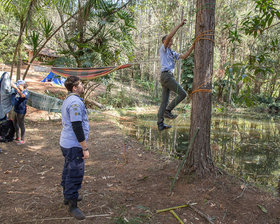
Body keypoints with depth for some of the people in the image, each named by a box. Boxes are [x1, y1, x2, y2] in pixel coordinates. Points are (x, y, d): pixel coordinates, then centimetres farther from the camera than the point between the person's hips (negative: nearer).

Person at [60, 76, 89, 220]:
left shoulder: (67, 100, 14)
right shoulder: (75, 102, -20)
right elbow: (77, 127, -24)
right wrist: (85, 148, -20)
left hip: (66, 143, 11)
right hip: (74, 145, -11)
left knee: (69, 170, 21)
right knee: (75, 174, -3)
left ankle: (67, 196, 37)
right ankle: (73, 206, 7)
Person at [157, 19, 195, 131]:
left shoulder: (172, 53, 27)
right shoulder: (163, 49, 3)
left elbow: (184, 56, 20)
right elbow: (169, 36, -13)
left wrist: (192, 47, 12)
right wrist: (179, 25, -9)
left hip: (167, 77, 9)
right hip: (166, 76, -9)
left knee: (164, 101, 6)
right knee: (183, 94, -7)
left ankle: (160, 124, 6)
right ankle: (168, 110, -5)